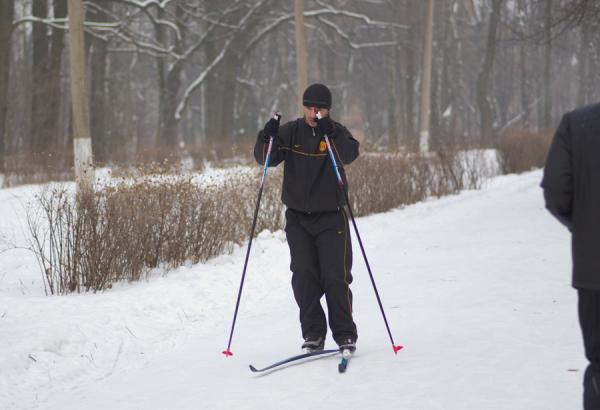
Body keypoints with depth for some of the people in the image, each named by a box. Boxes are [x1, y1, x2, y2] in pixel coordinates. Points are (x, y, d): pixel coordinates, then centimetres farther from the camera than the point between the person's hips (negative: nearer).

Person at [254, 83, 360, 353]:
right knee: (303, 277, -2)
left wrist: (330, 133, -37)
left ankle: (345, 335, 5)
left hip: (331, 217, -2)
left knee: (336, 277, -6)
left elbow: (349, 155, -22)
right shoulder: (290, 132, 4)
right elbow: (264, 158, -4)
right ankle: (313, 334, 8)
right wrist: (268, 137, -23)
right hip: (298, 217, 2)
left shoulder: (337, 132, -1)